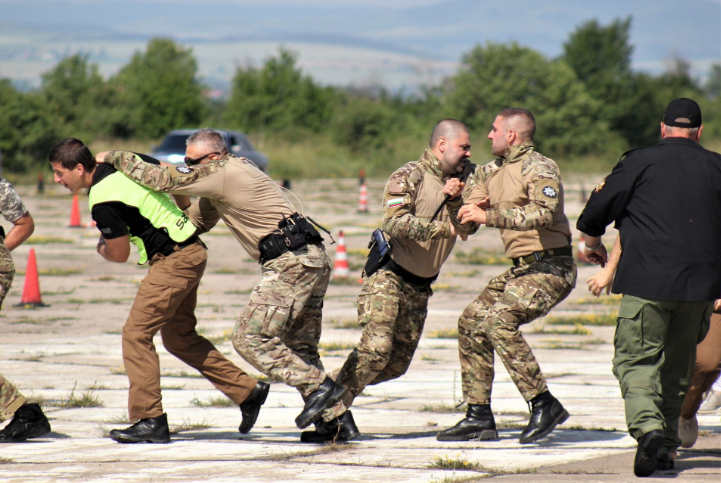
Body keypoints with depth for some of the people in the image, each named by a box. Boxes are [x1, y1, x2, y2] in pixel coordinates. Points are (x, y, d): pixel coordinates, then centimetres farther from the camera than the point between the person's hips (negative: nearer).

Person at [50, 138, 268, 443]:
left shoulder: (103, 202, -20)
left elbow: (120, 255, -9)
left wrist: (101, 249, 14)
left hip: (173, 262, -10)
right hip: (192, 251, 10)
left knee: (136, 333, -6)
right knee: (179, 336, 17)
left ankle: (150, 421, -6)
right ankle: (248, 391, 19)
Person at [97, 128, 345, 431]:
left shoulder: (222, 172, -9)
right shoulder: (235, 172, 22)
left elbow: (162, 180, -8)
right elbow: (197, 221, 30)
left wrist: (114, 156, 1)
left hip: (290, 262, -10)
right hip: (314, 259, 10)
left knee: (250, 339, -12)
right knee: (299, 348, 15)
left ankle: (319, 386, -16)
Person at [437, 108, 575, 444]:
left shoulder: (539, 169, -14)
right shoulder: (493, 171, 14)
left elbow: (543, 214, -31)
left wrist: (489, 217, -33)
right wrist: (470, 208, 11)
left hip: (551, 268, -10)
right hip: (523, 268, 10)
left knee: (499, 320, -26)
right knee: (472, 322, 7)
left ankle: (544, 405, -23)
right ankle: (479, 417, 10)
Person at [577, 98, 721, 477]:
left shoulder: (639, 162, -1)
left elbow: (594, 213, 4)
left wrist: (594, 244, 25)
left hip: (647, 279, -3)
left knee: (636, 359, -1)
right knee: (678, 364, 17)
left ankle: (648, 428, -25)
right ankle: (667, 444, 20)